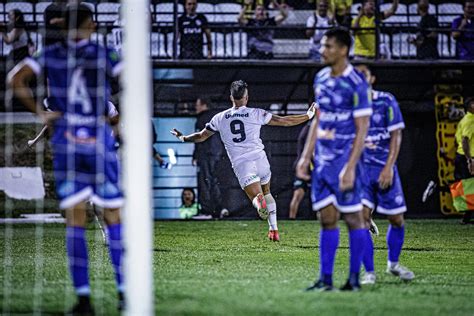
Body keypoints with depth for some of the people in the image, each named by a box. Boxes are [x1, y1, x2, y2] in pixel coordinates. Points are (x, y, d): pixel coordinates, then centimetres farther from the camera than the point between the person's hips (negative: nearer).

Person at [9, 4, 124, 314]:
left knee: (75, 221, 4)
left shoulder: (52, 54, 3)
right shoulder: (103, 55, -5)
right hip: (98, 140, -2)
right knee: (114, 217, 9)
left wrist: (40, 113, 2)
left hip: (66, 140, 2)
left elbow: (16, 79, -1)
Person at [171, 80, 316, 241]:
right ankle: (274, 229, 19)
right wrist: (309, 115, 16)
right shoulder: (256, 114, 3)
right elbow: (284, 121, 5)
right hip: (259, 158, 1)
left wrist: (182, 138, 39)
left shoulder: (220, 118, 8)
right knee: (267, 192, 24)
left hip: (240, 163, -1)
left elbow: (201, 136, 20)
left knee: (256, 196, -3)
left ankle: (259, 201, -41)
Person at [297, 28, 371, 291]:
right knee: (327, 218, 6)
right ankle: (326, 279, 7)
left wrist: (350, 168, -18)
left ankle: (354, 278, 7)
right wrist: (306, 157, 14)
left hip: (345, 158, -7)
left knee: (353, 218, 0)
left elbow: (362, 129, -13)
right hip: (323, 159, 7)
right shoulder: (321, 79, 11)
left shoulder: (356, 84, -12)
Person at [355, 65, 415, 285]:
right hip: (359, 168, 0)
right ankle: (369, 272, -6)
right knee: (361, 217, -14)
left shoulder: (386, 101, -2)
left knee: (397, 219, 5)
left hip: (384, 168, 0)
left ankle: (393, 264, 29)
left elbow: (396, 136, -4)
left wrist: (388, 168, -12)